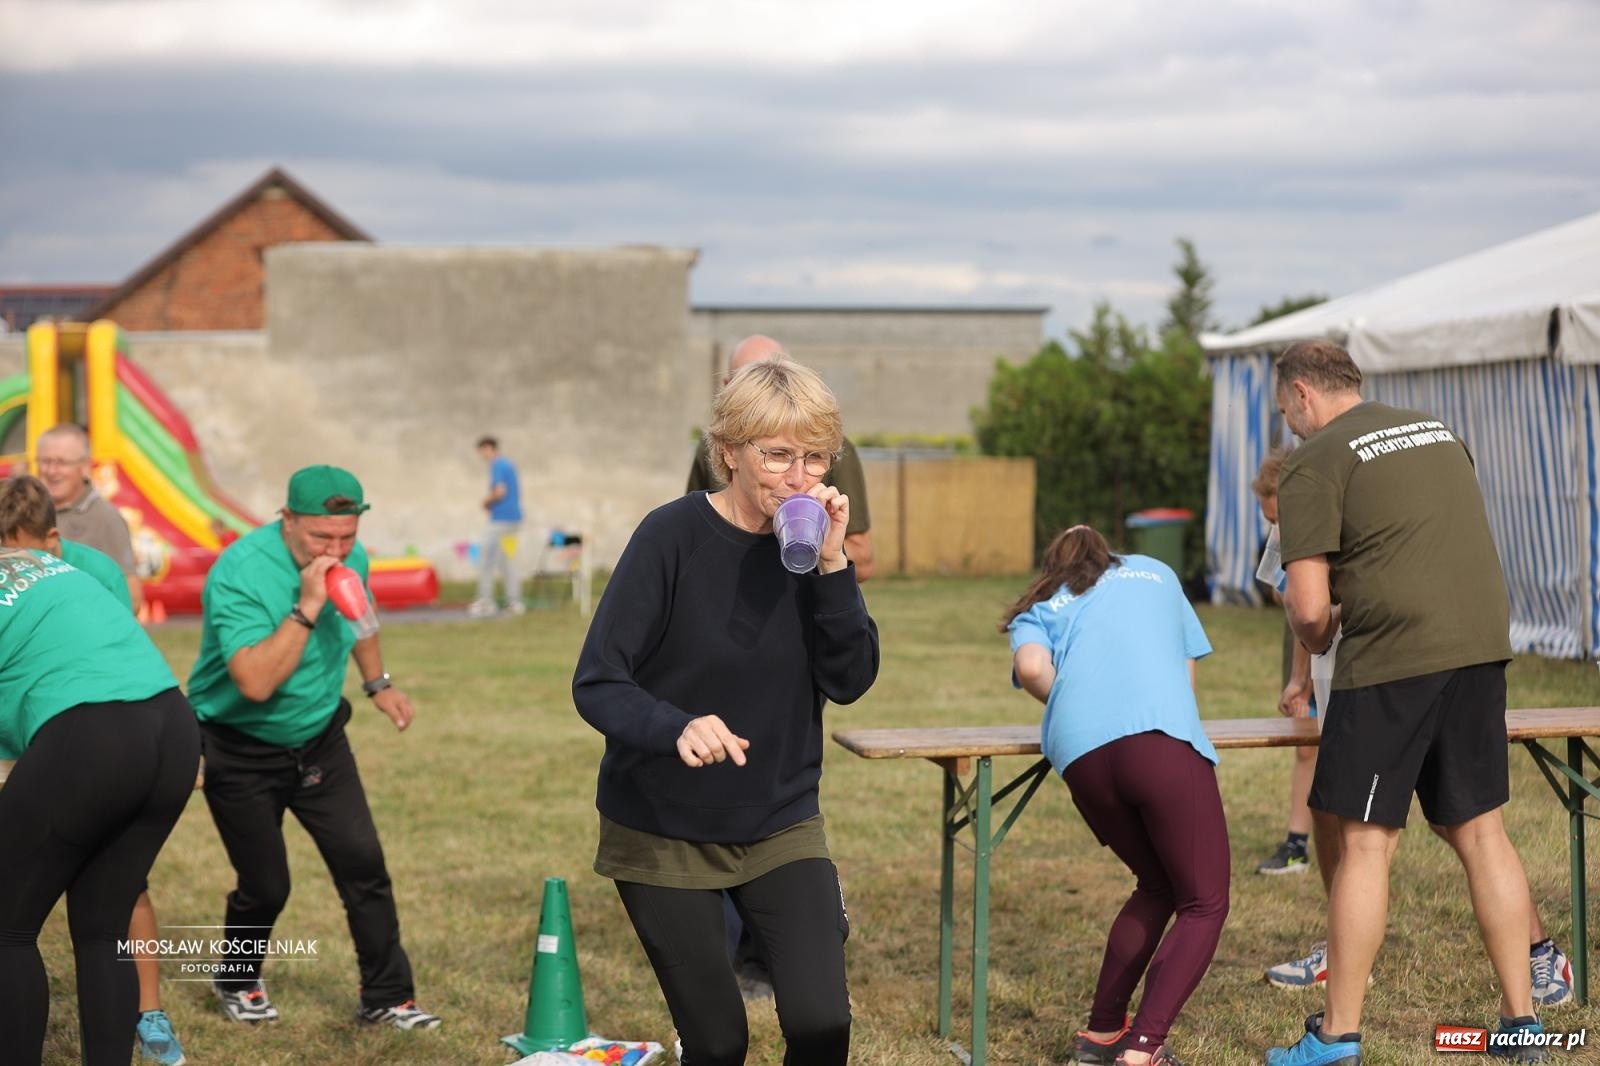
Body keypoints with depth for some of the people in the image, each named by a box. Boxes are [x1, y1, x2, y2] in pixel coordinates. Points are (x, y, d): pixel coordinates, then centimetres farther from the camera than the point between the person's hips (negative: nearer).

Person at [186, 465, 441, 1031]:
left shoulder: (351, 557, -7)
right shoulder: (239, 574, -28)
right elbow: (256, 682, -40)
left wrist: (378, 683, 15)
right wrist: (307, 607, -41)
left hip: (319, 740, 5)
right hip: (242, 752, -5)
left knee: (363, 863, -4)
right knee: (266, 886, 2)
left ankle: (387, 996, 6)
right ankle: (237, 983, 31)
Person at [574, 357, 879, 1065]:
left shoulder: (813, 541, -4)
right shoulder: (672, 537, -16)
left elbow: (850, 681, -10)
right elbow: (596, 685, -19)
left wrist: (831, 566, -22)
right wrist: (676, 727, -38)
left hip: (781, 822, 3)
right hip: (662, 829, -3)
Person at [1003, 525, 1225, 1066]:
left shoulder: (1039, 610, 28)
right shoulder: (1154, 572, 33)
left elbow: (1031, 666, 5)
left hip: (1081, 756, 3)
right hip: (1163, 738, -3)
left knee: (1157, 886, 24)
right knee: (1204, 905, 5)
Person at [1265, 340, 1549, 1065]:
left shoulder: (1314, 462, -4)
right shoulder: (1435, 429, 18)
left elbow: (1308, 607, -9)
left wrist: (1316, 639, 12)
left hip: (1392, 660, -6)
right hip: (1481, 646, 7)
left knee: (1366, 843, 0)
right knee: (1479, 831, 13)